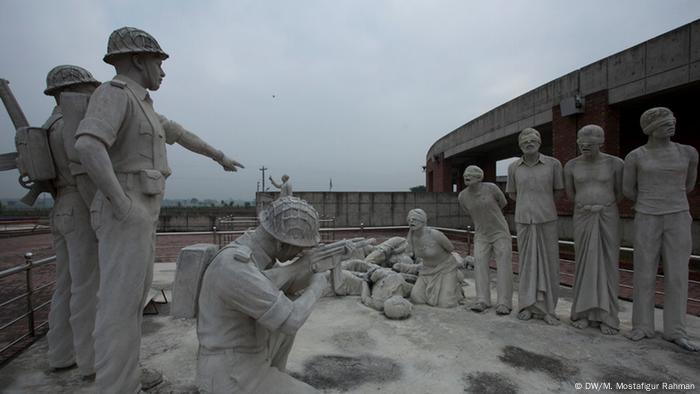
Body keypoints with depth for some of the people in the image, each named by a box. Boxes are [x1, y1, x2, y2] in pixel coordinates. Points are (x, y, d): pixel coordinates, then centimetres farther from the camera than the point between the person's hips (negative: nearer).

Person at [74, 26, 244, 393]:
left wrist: (220, 157, 37)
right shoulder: (113, 93, -11)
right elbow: (88, 146, -29)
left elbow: (182, 135, 30)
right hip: (125, 218, -10)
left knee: (134, 294, 16)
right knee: (121, 303, -6)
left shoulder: (139, 106, 21)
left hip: (140, 216, 10)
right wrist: (123, 206, -25)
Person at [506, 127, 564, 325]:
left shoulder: (553, 164, -3)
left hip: (547, 220, -1)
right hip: (523, 221, 1)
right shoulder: (513, 167, 2)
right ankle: (527, 306, 17)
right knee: (527, 262, 7)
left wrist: (544, 205, 9)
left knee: (548, 263, 2)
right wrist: (529, 205, 6)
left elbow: (559, 191, 8)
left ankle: (546, 308, 13)